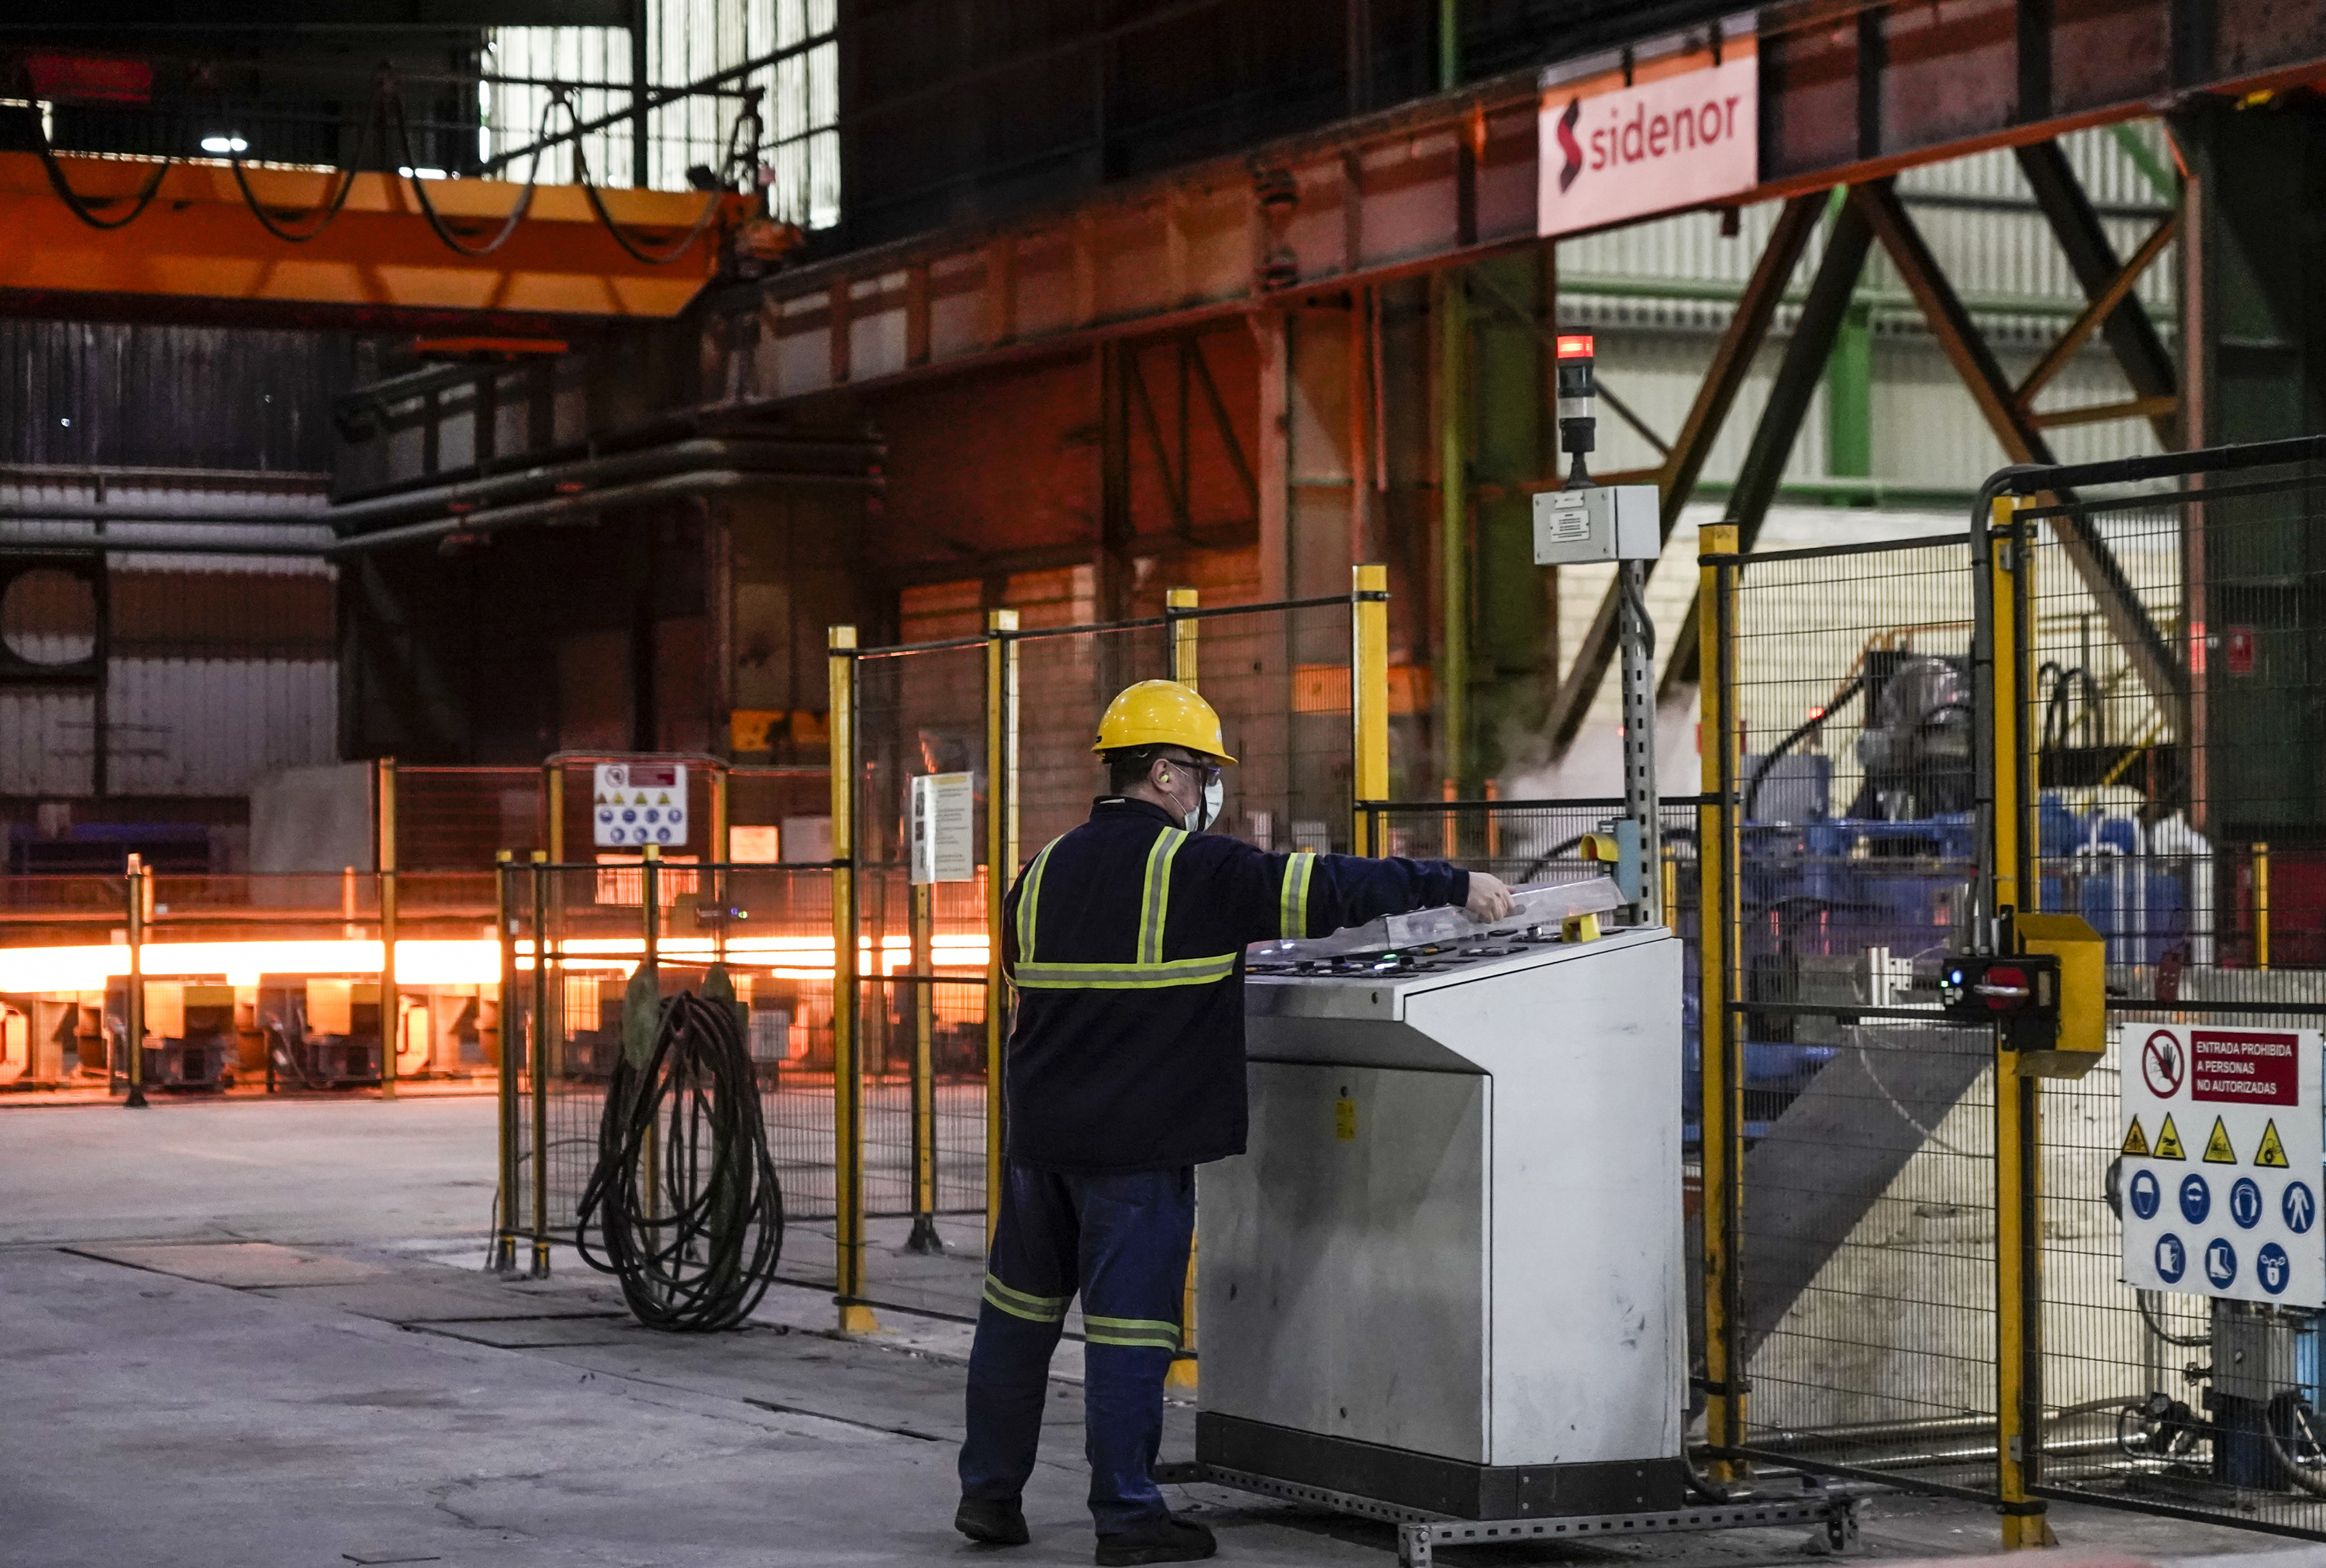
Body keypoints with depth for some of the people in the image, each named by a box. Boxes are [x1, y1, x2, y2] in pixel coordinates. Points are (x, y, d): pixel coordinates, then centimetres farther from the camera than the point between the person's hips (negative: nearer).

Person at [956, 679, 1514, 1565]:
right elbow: (1324, 890, -12)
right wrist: (1454, 885, -4)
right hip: (1140, 1139, -6)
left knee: (1020, 1310, 15)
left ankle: (988, 1492, 22)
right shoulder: (1192, 868, -10)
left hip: (1040, 1127, 7)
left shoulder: (1047, 871, 11)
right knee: (1129, 1324, -2)